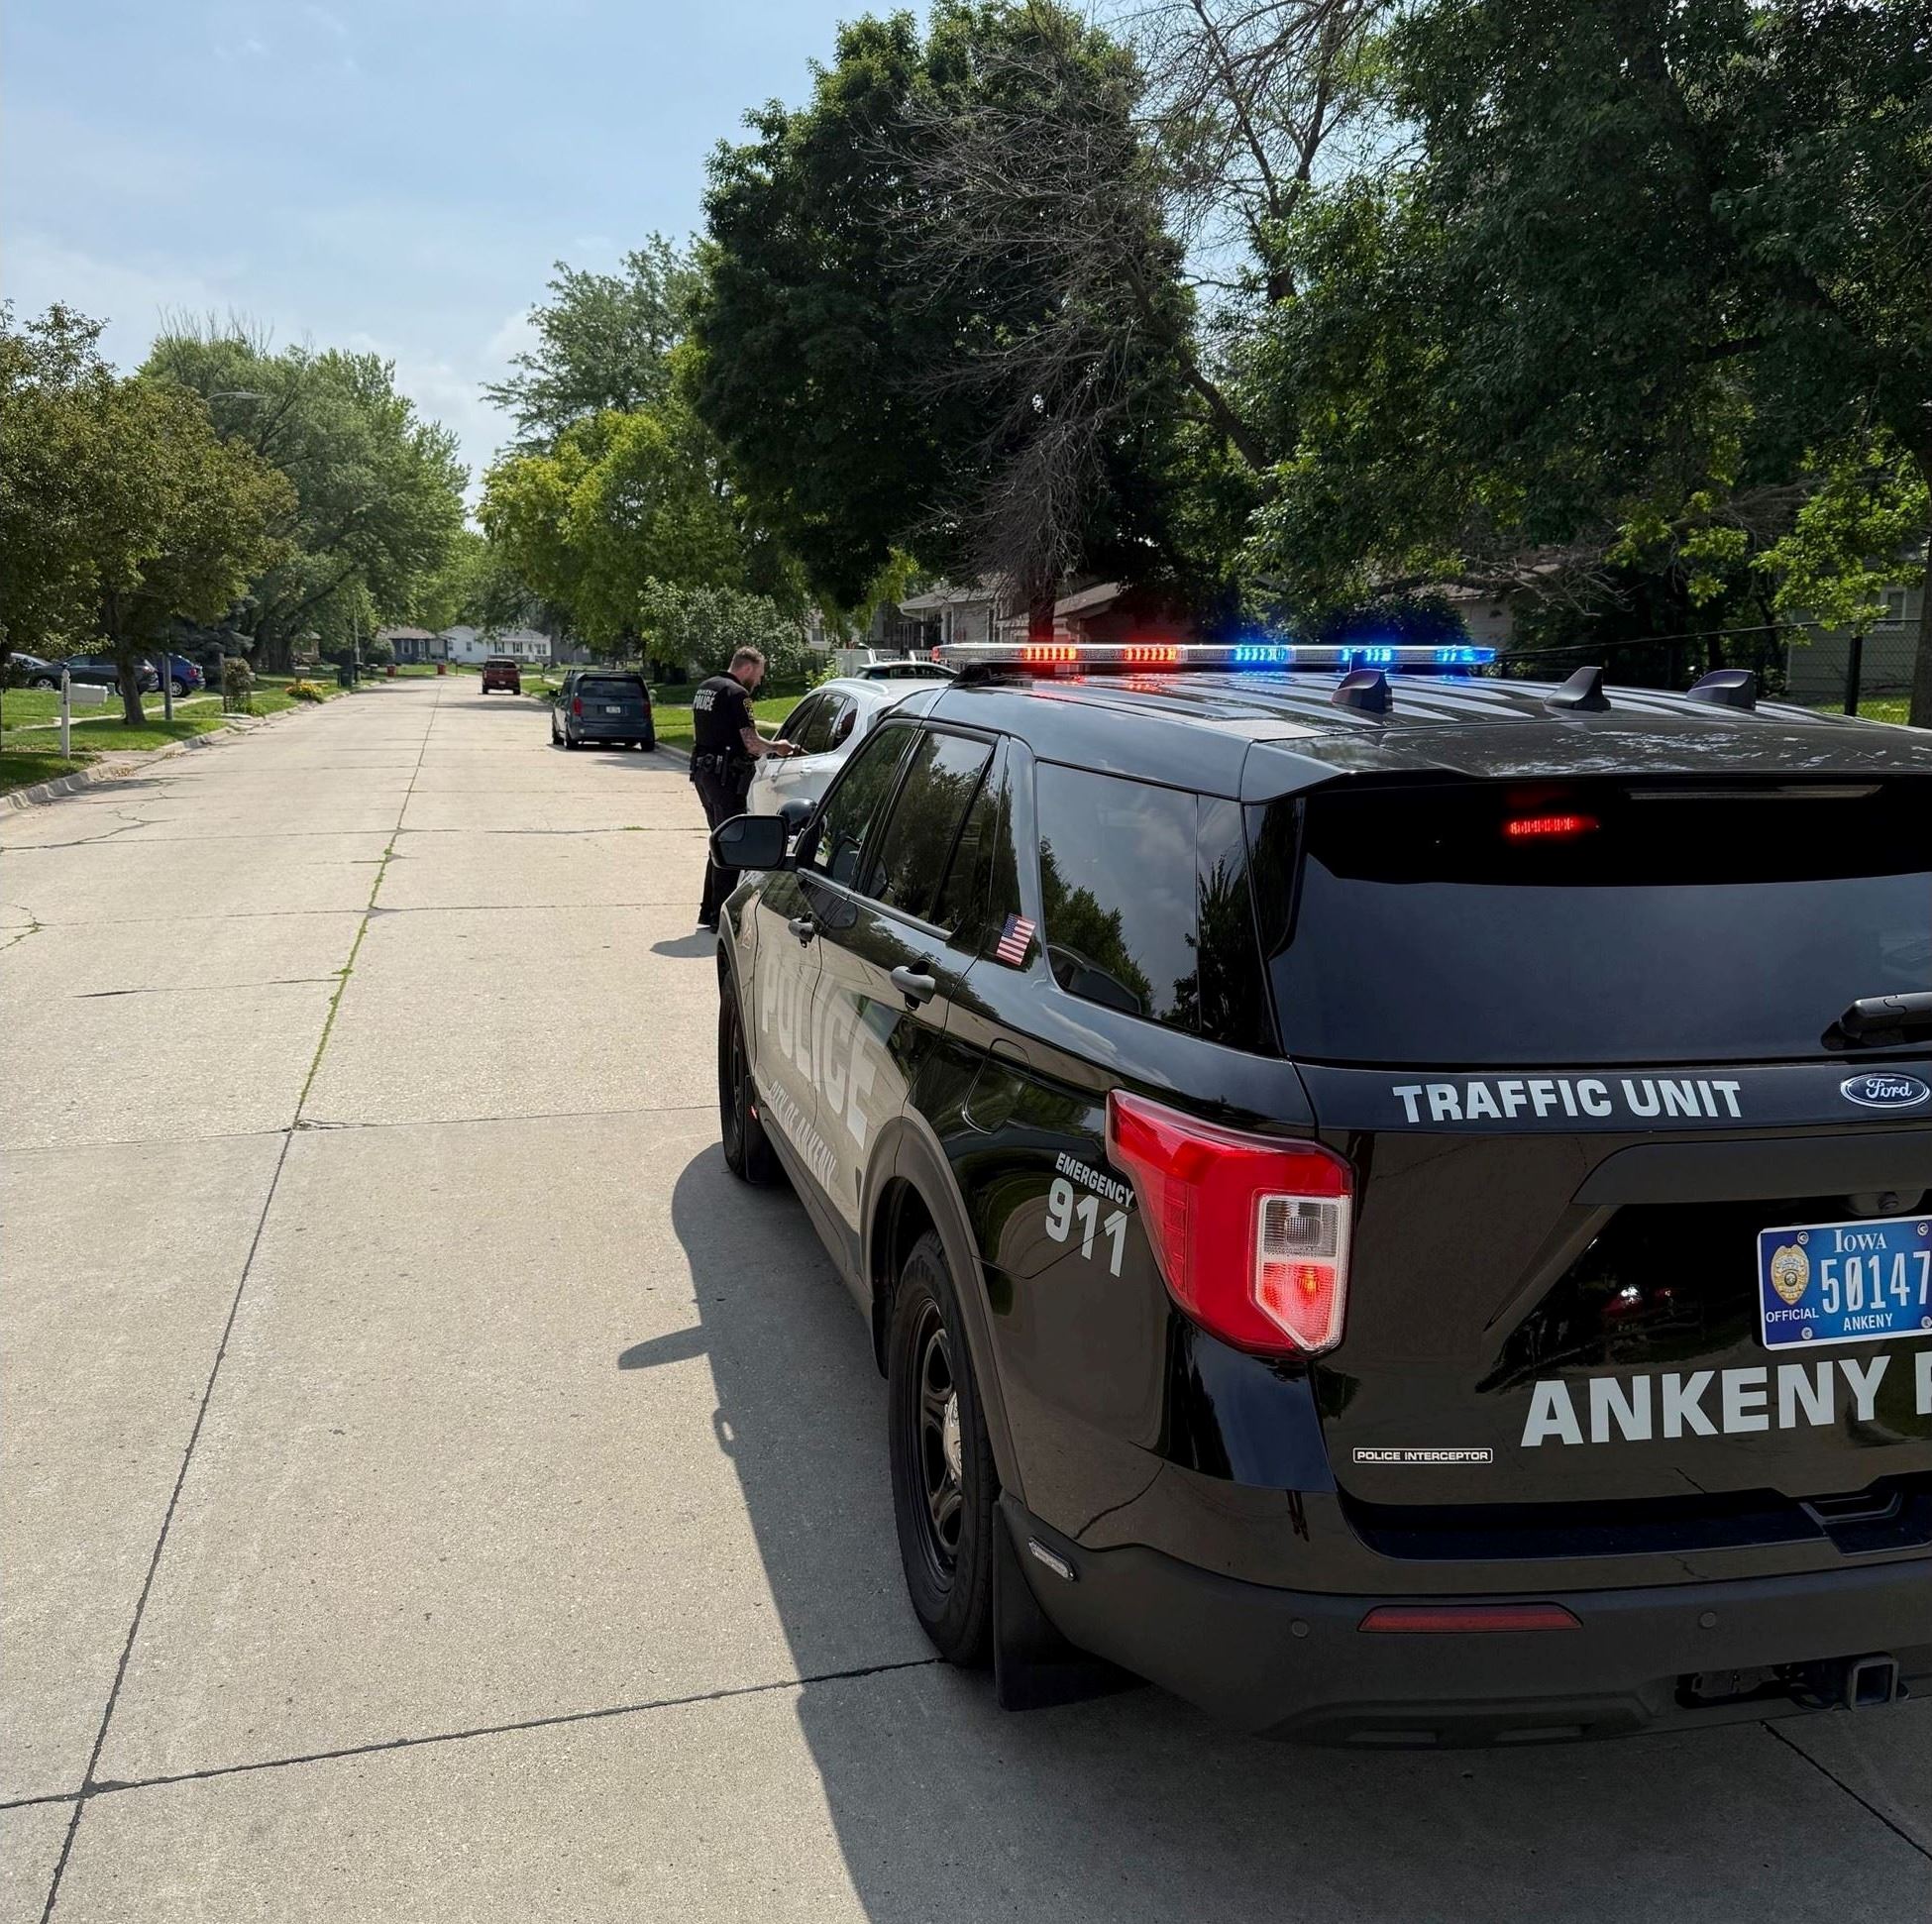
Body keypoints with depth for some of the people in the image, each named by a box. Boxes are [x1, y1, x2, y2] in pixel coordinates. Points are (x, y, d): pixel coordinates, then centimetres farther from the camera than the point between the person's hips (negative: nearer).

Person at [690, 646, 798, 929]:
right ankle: (722, 915, -1)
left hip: (702, 770, 9)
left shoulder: (703, 689, 14)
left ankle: (709, 911, 22)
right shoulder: (736, 694, -14)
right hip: (726, 776, -9)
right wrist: (776, 747, 0)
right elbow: (751, 742, -19)